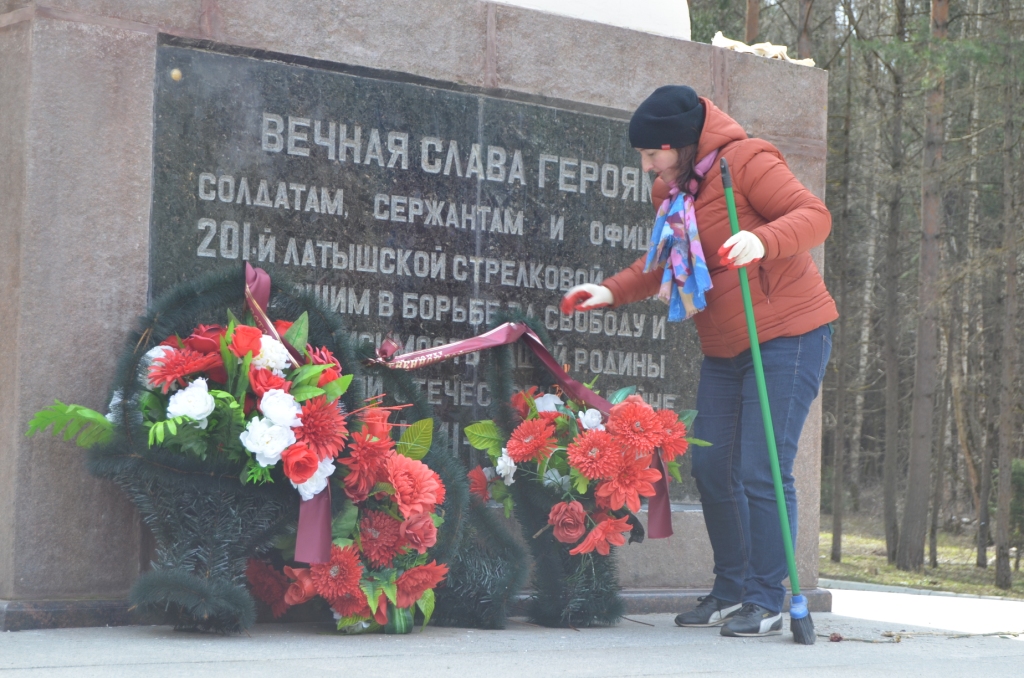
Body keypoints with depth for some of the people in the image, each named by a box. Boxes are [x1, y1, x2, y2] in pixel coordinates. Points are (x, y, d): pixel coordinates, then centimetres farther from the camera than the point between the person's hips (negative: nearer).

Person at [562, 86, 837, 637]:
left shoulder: (744, 162, -15)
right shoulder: (671, 192, 10)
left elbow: (814, 215, -21)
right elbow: (661, 264, 21)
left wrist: (763, 241, -39)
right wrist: (612, 292, 7)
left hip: (789, 335, -9)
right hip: (723, 349, 9)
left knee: (761, 471, -12)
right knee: (712, 467, 7)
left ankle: (766, 601, -5)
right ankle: (731, 591, 19)